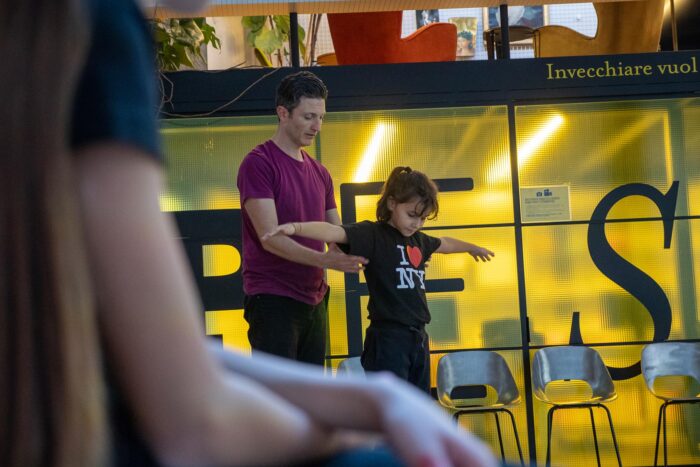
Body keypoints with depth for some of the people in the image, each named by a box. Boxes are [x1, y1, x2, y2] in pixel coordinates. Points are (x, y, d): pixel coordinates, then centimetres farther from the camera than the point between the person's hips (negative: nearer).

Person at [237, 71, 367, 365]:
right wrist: (323, 260, -27)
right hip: (273, 300, -8)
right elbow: (270, 237, -18)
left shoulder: (319, 173, 15)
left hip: (313, 301, 8)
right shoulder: (258, 164, -9)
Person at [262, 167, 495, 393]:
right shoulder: (372, 234, -9)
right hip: (388, 339, -8)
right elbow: (335, 232, -27)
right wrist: (296, 227, -45)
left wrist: (472, 248, 55)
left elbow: (445, 243, 35)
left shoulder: (419, 240, 13)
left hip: (418, 337, 8)